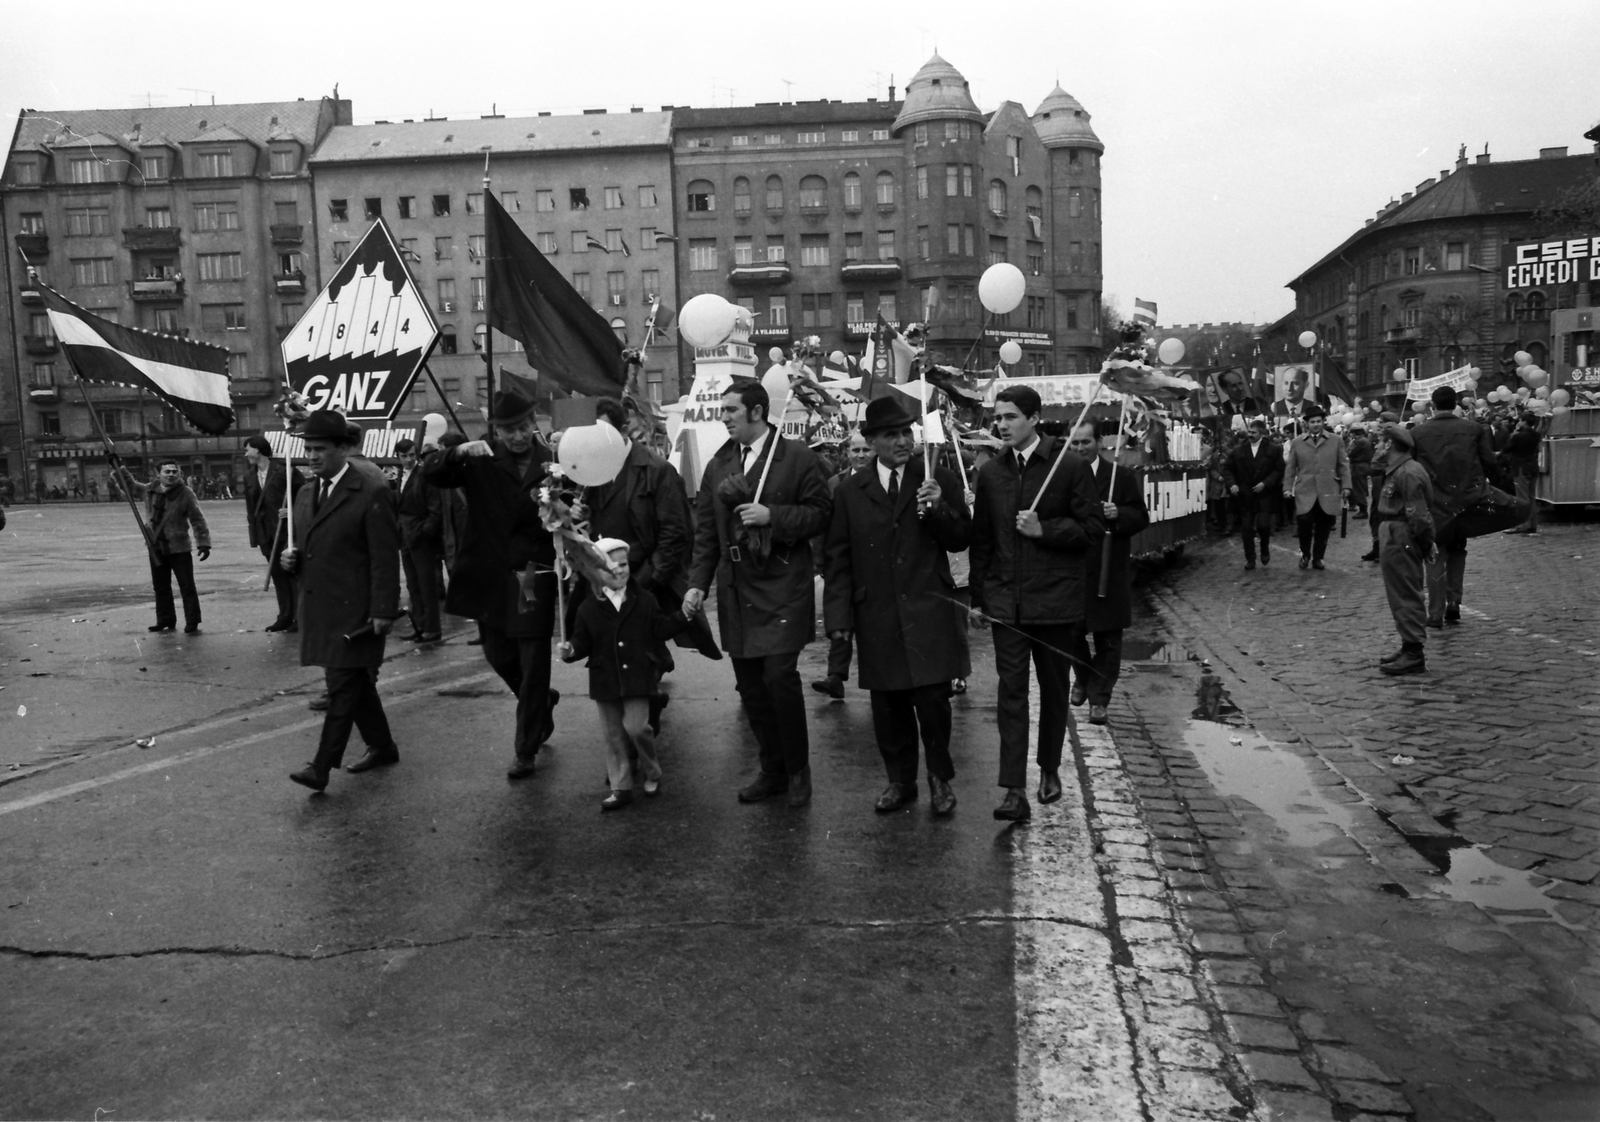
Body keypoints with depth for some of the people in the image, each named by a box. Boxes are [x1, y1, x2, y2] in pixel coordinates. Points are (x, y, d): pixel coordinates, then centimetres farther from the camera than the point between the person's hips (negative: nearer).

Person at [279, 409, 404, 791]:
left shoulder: (372, 496, -11)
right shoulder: (305, 494, 13)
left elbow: (386, 558, -13)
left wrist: (384, 611, -17)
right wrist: (291, 559, 1)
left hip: (355, 612, -8)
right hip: (319, 611, 8)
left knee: (343, 687, -5)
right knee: (356, 684, 16)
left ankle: (322, 766, -3)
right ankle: (382, 747, 29)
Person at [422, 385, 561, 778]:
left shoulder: (553, 462, -5)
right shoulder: (481, 461, -2)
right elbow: (431, 472, -12)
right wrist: (459, 451, -28)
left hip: (535, 579, -3)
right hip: (490, 578, 3)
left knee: (533, 667, 3)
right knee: (499, 657, 17)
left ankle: (526, 751, 16)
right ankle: (542, 702, 45)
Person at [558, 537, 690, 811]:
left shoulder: (644, 600, 1)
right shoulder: (588, 607, 1)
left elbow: (661, 630, 3)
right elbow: (583, 640, 3)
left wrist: (684, 615, -7)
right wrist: (571, 649, -17)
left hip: (638, 677, -2)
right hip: (605, 681, 2)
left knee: (636, 726, -10)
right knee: (613, 734, 8)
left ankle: (652, 773, 16)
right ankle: (620, 787, 18)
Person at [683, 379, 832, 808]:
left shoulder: (796, 457, -2)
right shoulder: (719, 465, 13)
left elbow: (820, 512, -4)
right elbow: (706, 531, 13)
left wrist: (772, 516, -16)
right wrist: (697, 583, 4)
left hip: (783, 586, -5)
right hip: (736, 590, 5)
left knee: (779, 676, -12)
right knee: (750, 685, 8)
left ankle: (798, 769, 9)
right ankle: (772, 770, 24)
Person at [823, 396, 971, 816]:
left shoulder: (939, 480, 5)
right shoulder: (849, 492, 7)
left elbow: (960, 540, 3)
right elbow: (838, 558, 7)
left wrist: (939, 509, -16)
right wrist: (839, 615, 0)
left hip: (928, 612, -1)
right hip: (877, 619, 2)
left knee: (933, 700, -2)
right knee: (888, 706, 8)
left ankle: (940, 778, 19)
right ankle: (900, 781, 25)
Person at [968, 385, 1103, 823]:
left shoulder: (1071, 467, -4)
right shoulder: (990, 473, 7)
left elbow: (1092, 529, -4)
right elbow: (980, 539, 11)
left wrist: (1044, 530, -17)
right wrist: (977, 598, 9)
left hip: (1056, 600, -1)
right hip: (1006, 600, 2)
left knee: (1054, 688, 12)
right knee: (1011, 690, -5)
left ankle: (1050, 769, 32)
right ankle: (1015, 790, -7)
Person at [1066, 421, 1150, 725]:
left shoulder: (1122, 477, -1)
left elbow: (1141, 517, -1)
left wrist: (1119, 515, -19)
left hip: (1108, 572, -1)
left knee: (1108, 639, 3)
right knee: (1071, 633, 11)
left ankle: (1099, 698, 15)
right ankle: (1083, 679, 38)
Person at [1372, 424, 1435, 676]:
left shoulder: (1407, 473, -19)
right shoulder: (1395, 471, 14)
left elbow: (1417, 515, -22)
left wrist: (1425, 542, -15)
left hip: (1400, 540, -11)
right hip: (1394, 539, 11)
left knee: (1405, 596, -5)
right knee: (1402, 596, 17)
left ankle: (1414, 656, 0)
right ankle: (1409, 649, 28)